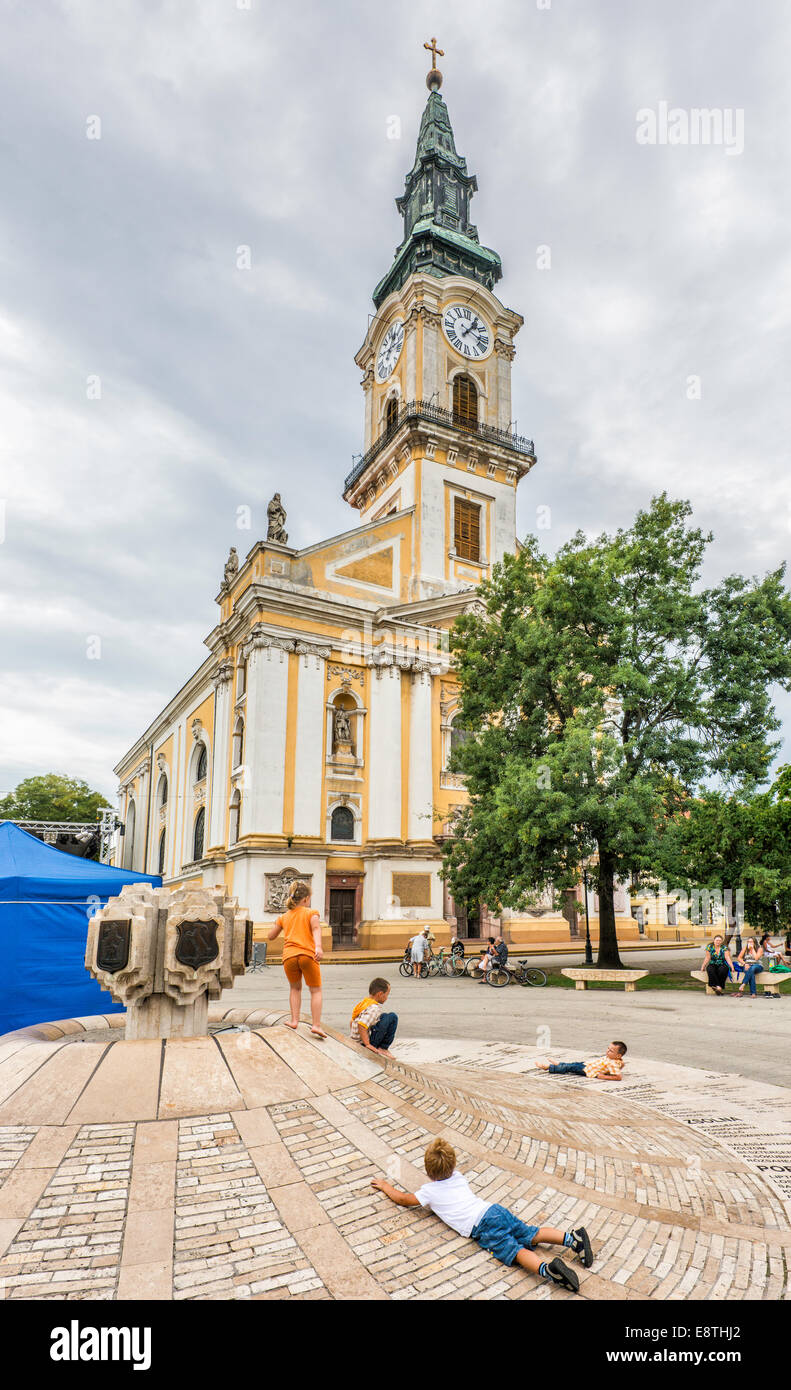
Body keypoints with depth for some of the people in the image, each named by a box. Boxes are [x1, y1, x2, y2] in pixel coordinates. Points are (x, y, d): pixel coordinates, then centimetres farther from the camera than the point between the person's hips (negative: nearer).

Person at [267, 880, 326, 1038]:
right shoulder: (311, 913, 11)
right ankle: (316, 1025, -1)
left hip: (289, 956, 3)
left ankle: (294, 1021, 16)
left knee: (295, 988, 25)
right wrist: (318, 947, -24)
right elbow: (316, 927, -10)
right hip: (307, 954, -3)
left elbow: (271, 936, 29)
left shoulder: (284, 916, 22)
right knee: (315, 990, 10)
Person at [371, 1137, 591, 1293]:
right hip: (496, 1209, 7)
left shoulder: (430, 1191, 10)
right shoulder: (459, 1177, 26)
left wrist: (385, 1186, 39)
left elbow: (403, 1199, 22)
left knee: (515, 1251, -21)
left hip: (482, 1225, -7)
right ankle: (571, 1237, -16)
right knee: (532, 1235, 3)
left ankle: (546, 1268, -46)